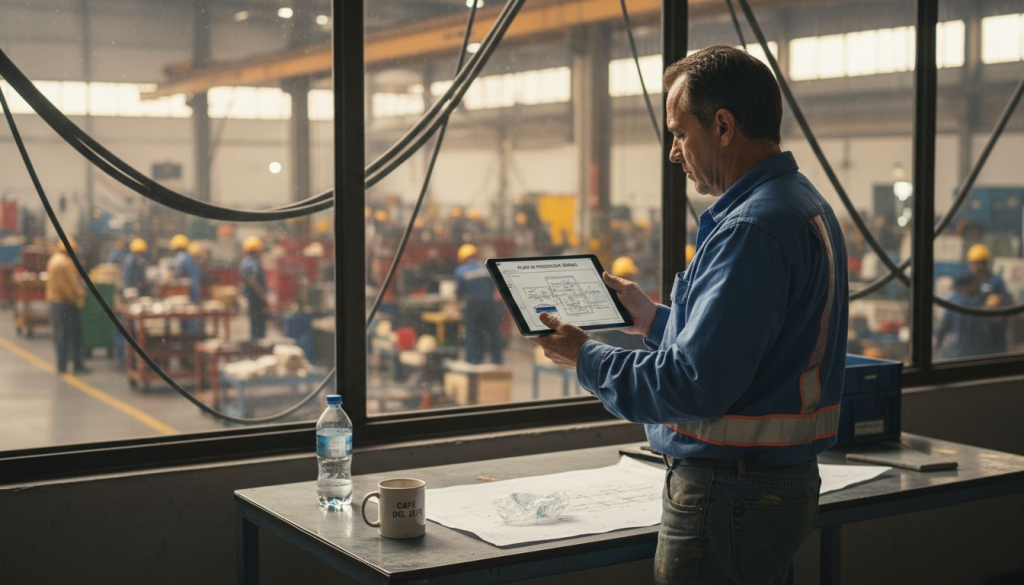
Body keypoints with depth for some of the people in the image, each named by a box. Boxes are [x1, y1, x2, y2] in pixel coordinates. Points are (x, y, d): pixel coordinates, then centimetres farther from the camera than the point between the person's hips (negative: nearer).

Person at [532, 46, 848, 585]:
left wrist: (587, 359, -13)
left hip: (728, 495, -11)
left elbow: (694, 387, -26)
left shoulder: (752, 229, -23)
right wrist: (653, 321, 20)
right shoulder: (804, 206, 12)